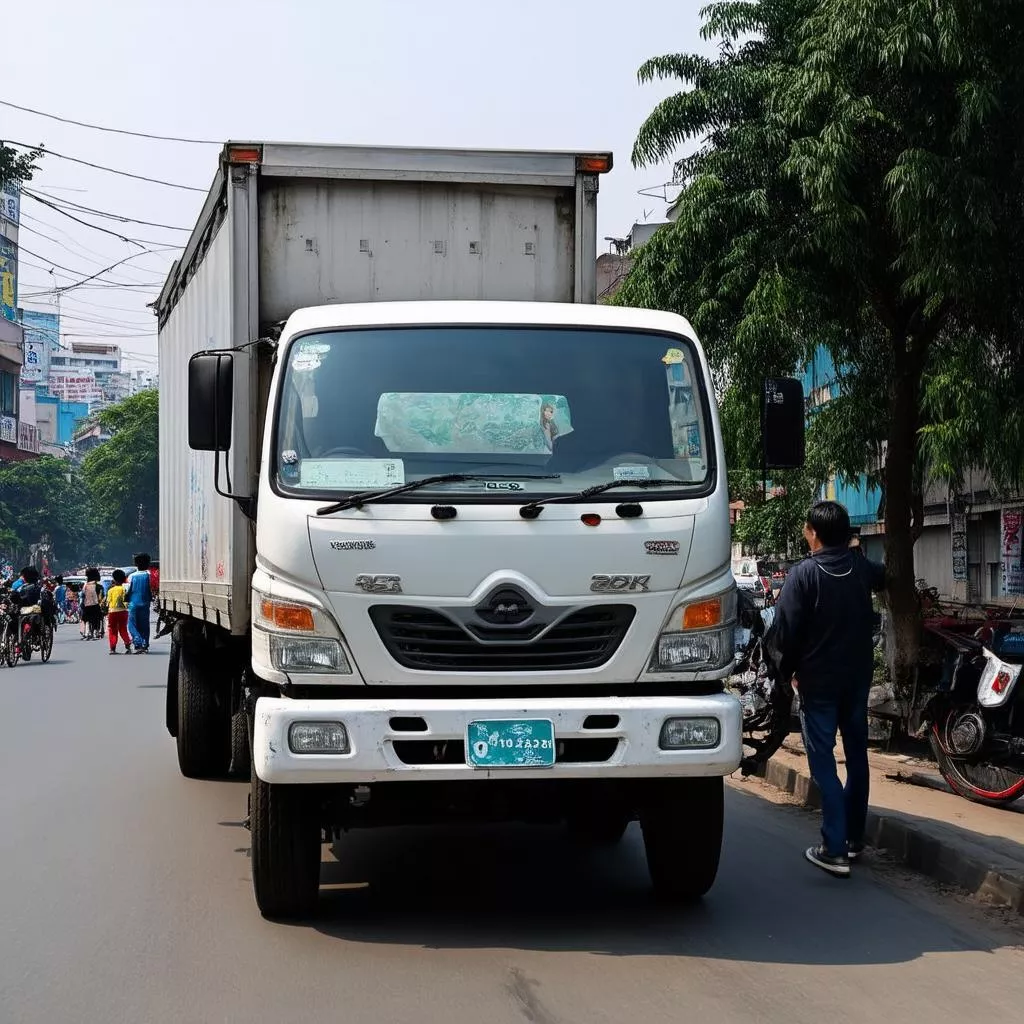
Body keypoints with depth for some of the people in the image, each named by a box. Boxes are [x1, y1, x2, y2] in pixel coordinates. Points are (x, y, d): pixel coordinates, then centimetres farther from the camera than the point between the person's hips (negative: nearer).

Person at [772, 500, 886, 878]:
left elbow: (787, 628, -16)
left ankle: (834, 850, -8)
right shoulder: (862, 568, 3)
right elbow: (884, 578, 27)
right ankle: (854, 838, 24)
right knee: (857, 755, 15)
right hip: (858, 676, 5)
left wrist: (788, 670, 0)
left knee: (823, 762, -3)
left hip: (818, 680, -5)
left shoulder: (804, 574, -14)